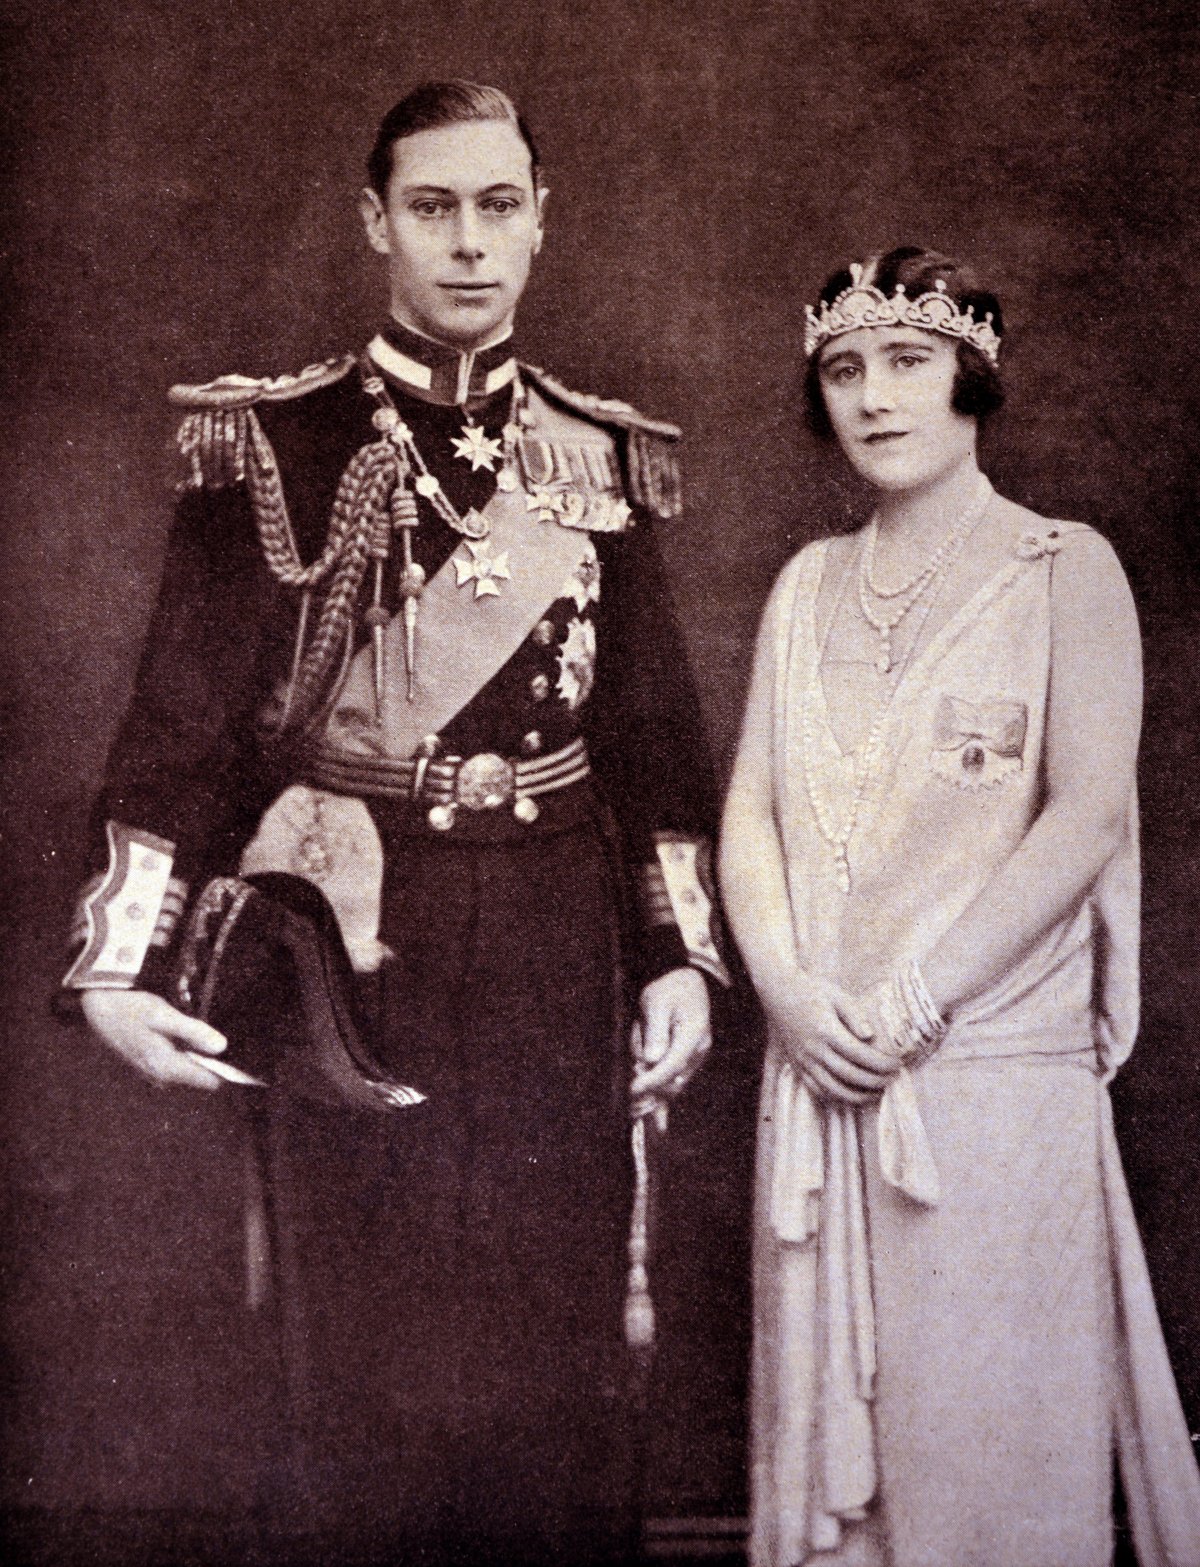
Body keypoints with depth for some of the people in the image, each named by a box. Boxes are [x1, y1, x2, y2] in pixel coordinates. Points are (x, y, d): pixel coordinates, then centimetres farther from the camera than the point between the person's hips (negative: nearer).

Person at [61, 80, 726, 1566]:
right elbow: (185, 722, -4)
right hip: (353, 950, -2)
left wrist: (678, 956, 4)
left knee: (558, 1372, 10)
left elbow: (654, 735, 11)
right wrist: (118, 967, -14)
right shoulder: (275, 445, -2)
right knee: (371, 1371, 6)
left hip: (557, 959, 3)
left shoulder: (603, 458, 8)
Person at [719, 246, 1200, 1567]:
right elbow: (750, 810, 8)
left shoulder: (1064, 568, 0)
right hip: (818, 1069, 4)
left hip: (997, 1073, -4)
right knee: (826, 1420, 11)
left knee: (989, 1435, 2)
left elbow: (1087, 815, -10)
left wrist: (915, 1000, -16)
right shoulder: (809, 587, 14)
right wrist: (789, 989, -9)